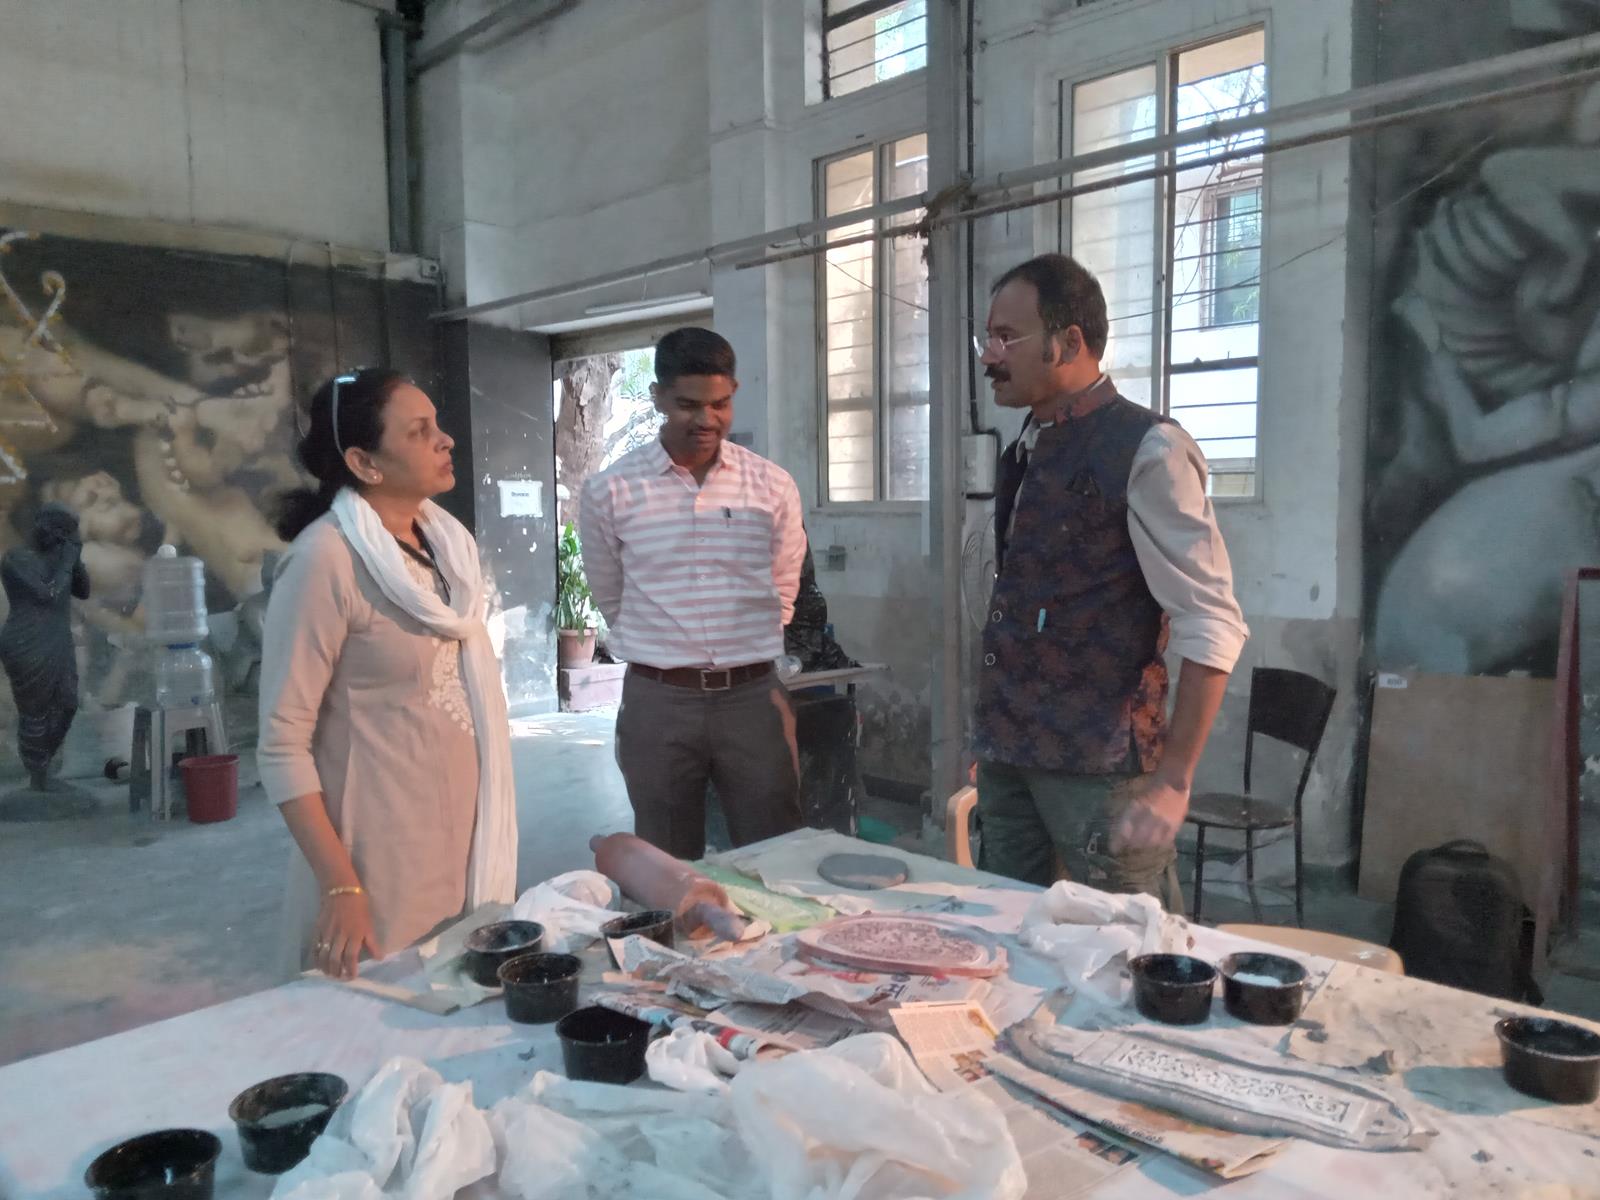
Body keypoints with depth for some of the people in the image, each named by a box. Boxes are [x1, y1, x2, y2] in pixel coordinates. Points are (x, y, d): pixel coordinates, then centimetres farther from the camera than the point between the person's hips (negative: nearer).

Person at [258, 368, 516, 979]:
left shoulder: (444, 539, 4)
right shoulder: (327, 558, -18)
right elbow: (282, 742, -18)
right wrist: (341, 887, -22)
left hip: (466, 836, 7)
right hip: (385, 857, -7)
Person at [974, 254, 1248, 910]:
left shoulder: (1146, 450, -13)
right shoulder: (1022, 454, 10)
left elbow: (1212, 628, -15)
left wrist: (1171, 784, -18)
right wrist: (992, 733, 10)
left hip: (1098, 769, -7)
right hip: (1007, 758, 7)